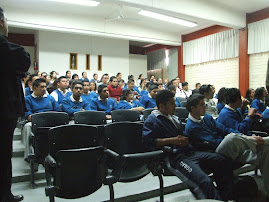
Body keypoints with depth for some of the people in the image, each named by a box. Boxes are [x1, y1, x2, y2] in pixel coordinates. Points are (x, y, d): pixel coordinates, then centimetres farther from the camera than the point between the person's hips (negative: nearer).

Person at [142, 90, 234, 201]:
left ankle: (226, 197, 3)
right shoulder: (152, 120, 1)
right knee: (205, 182, -31)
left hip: (190, 152, 9)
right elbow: (147, 141, -13)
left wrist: (185, 141, 8)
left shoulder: (174, 118, 27)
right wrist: (172, 140, -14)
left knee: (223, 161, -5)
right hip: (176, 157, -8)